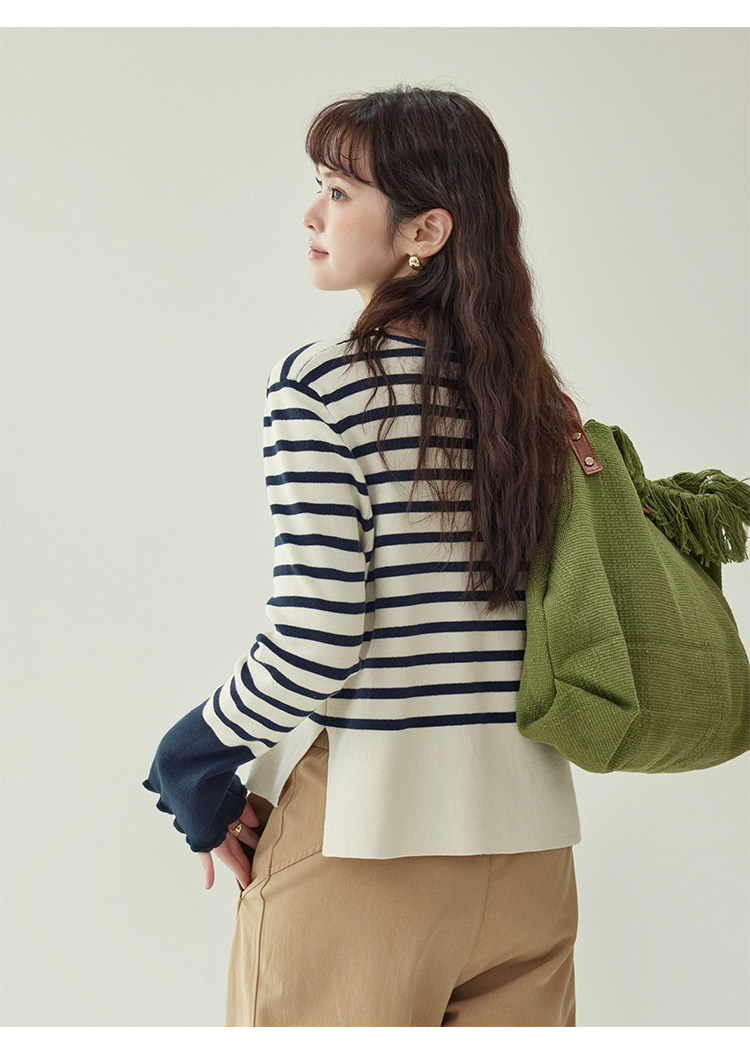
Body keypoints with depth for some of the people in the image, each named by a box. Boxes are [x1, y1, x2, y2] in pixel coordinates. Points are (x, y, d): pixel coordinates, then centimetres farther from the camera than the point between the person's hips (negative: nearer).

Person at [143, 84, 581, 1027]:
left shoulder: (322, 386, -14)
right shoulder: (540, 401, 5)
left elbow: (313, 648, -18)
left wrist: (192, 763, -3)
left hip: (362, 835, -5)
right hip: (529, 839, 6)